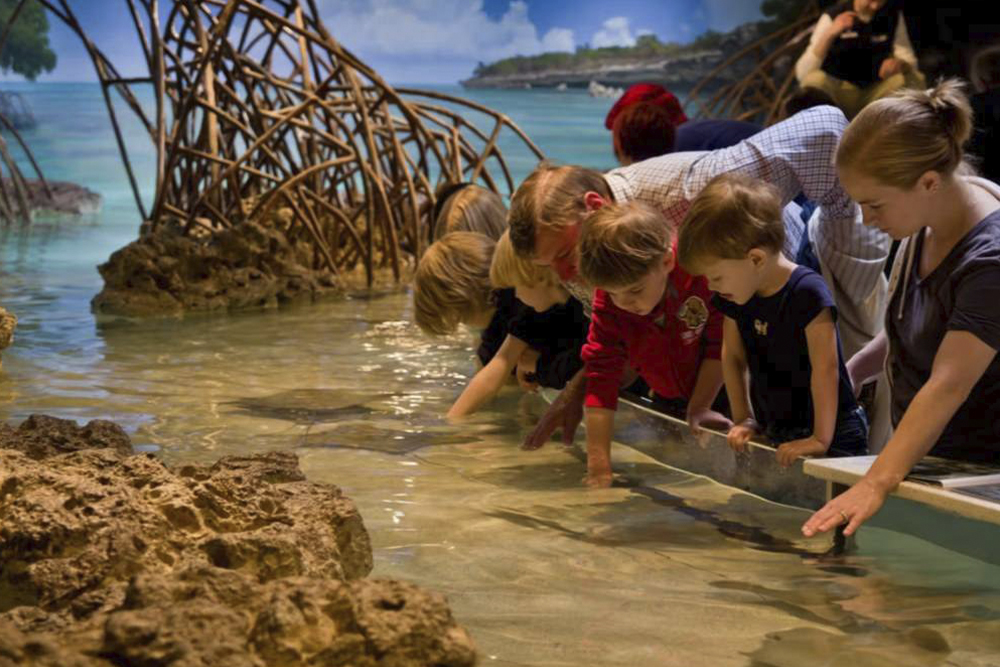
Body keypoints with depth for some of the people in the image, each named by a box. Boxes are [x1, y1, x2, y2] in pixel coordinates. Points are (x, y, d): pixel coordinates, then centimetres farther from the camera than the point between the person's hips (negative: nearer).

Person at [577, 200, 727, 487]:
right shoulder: (608, 303, -26)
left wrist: (699, 409, -20)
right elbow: (601, 373, -27)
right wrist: (598, 461, -32)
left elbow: (721, 345, -23)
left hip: (719, 392, -3)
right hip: (668, 399, 3)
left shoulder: (705, 272, -36)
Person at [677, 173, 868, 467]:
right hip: (775, 436, 6)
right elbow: (732, 357, 13)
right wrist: (743, 420, 7)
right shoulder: (734, 298, 2)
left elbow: (826, 369, -22)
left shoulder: (807, 293, -20)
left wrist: (821, 438, -22)